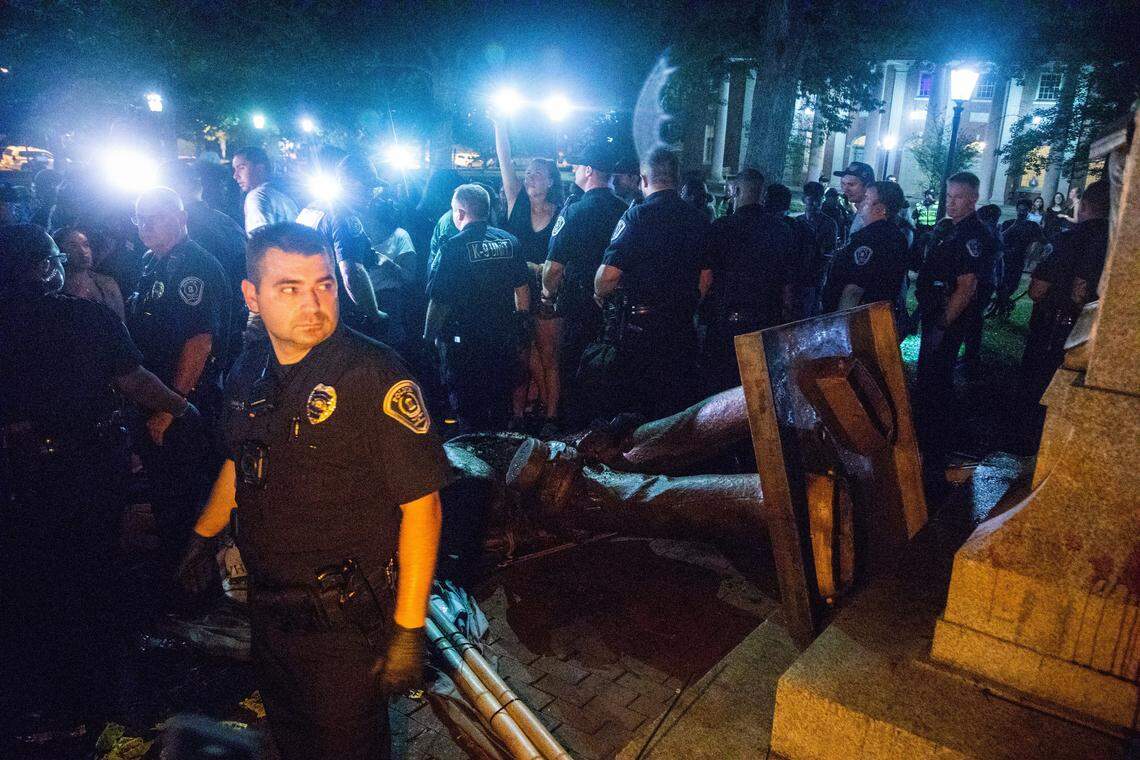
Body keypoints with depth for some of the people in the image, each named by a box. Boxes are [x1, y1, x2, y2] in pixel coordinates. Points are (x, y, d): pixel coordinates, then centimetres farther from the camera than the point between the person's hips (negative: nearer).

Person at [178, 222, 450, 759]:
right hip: (267, 611, 6)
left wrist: (409, 630, -22)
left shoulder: (374, 376, -21)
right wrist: (203, 535, 28)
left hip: (346, 624, -6)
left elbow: (420, 504, -22)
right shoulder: (247, 378, 0)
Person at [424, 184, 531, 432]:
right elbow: (522, 287, 9)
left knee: (468, 409, 9)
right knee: (500, 403, 20)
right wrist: (523, 323, 21)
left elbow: (440, 300, -16)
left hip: (465, 340, -5)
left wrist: (428, 336, -3)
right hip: (505, 336, 6)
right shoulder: (509, 240, 0)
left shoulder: (455, 246, -16)